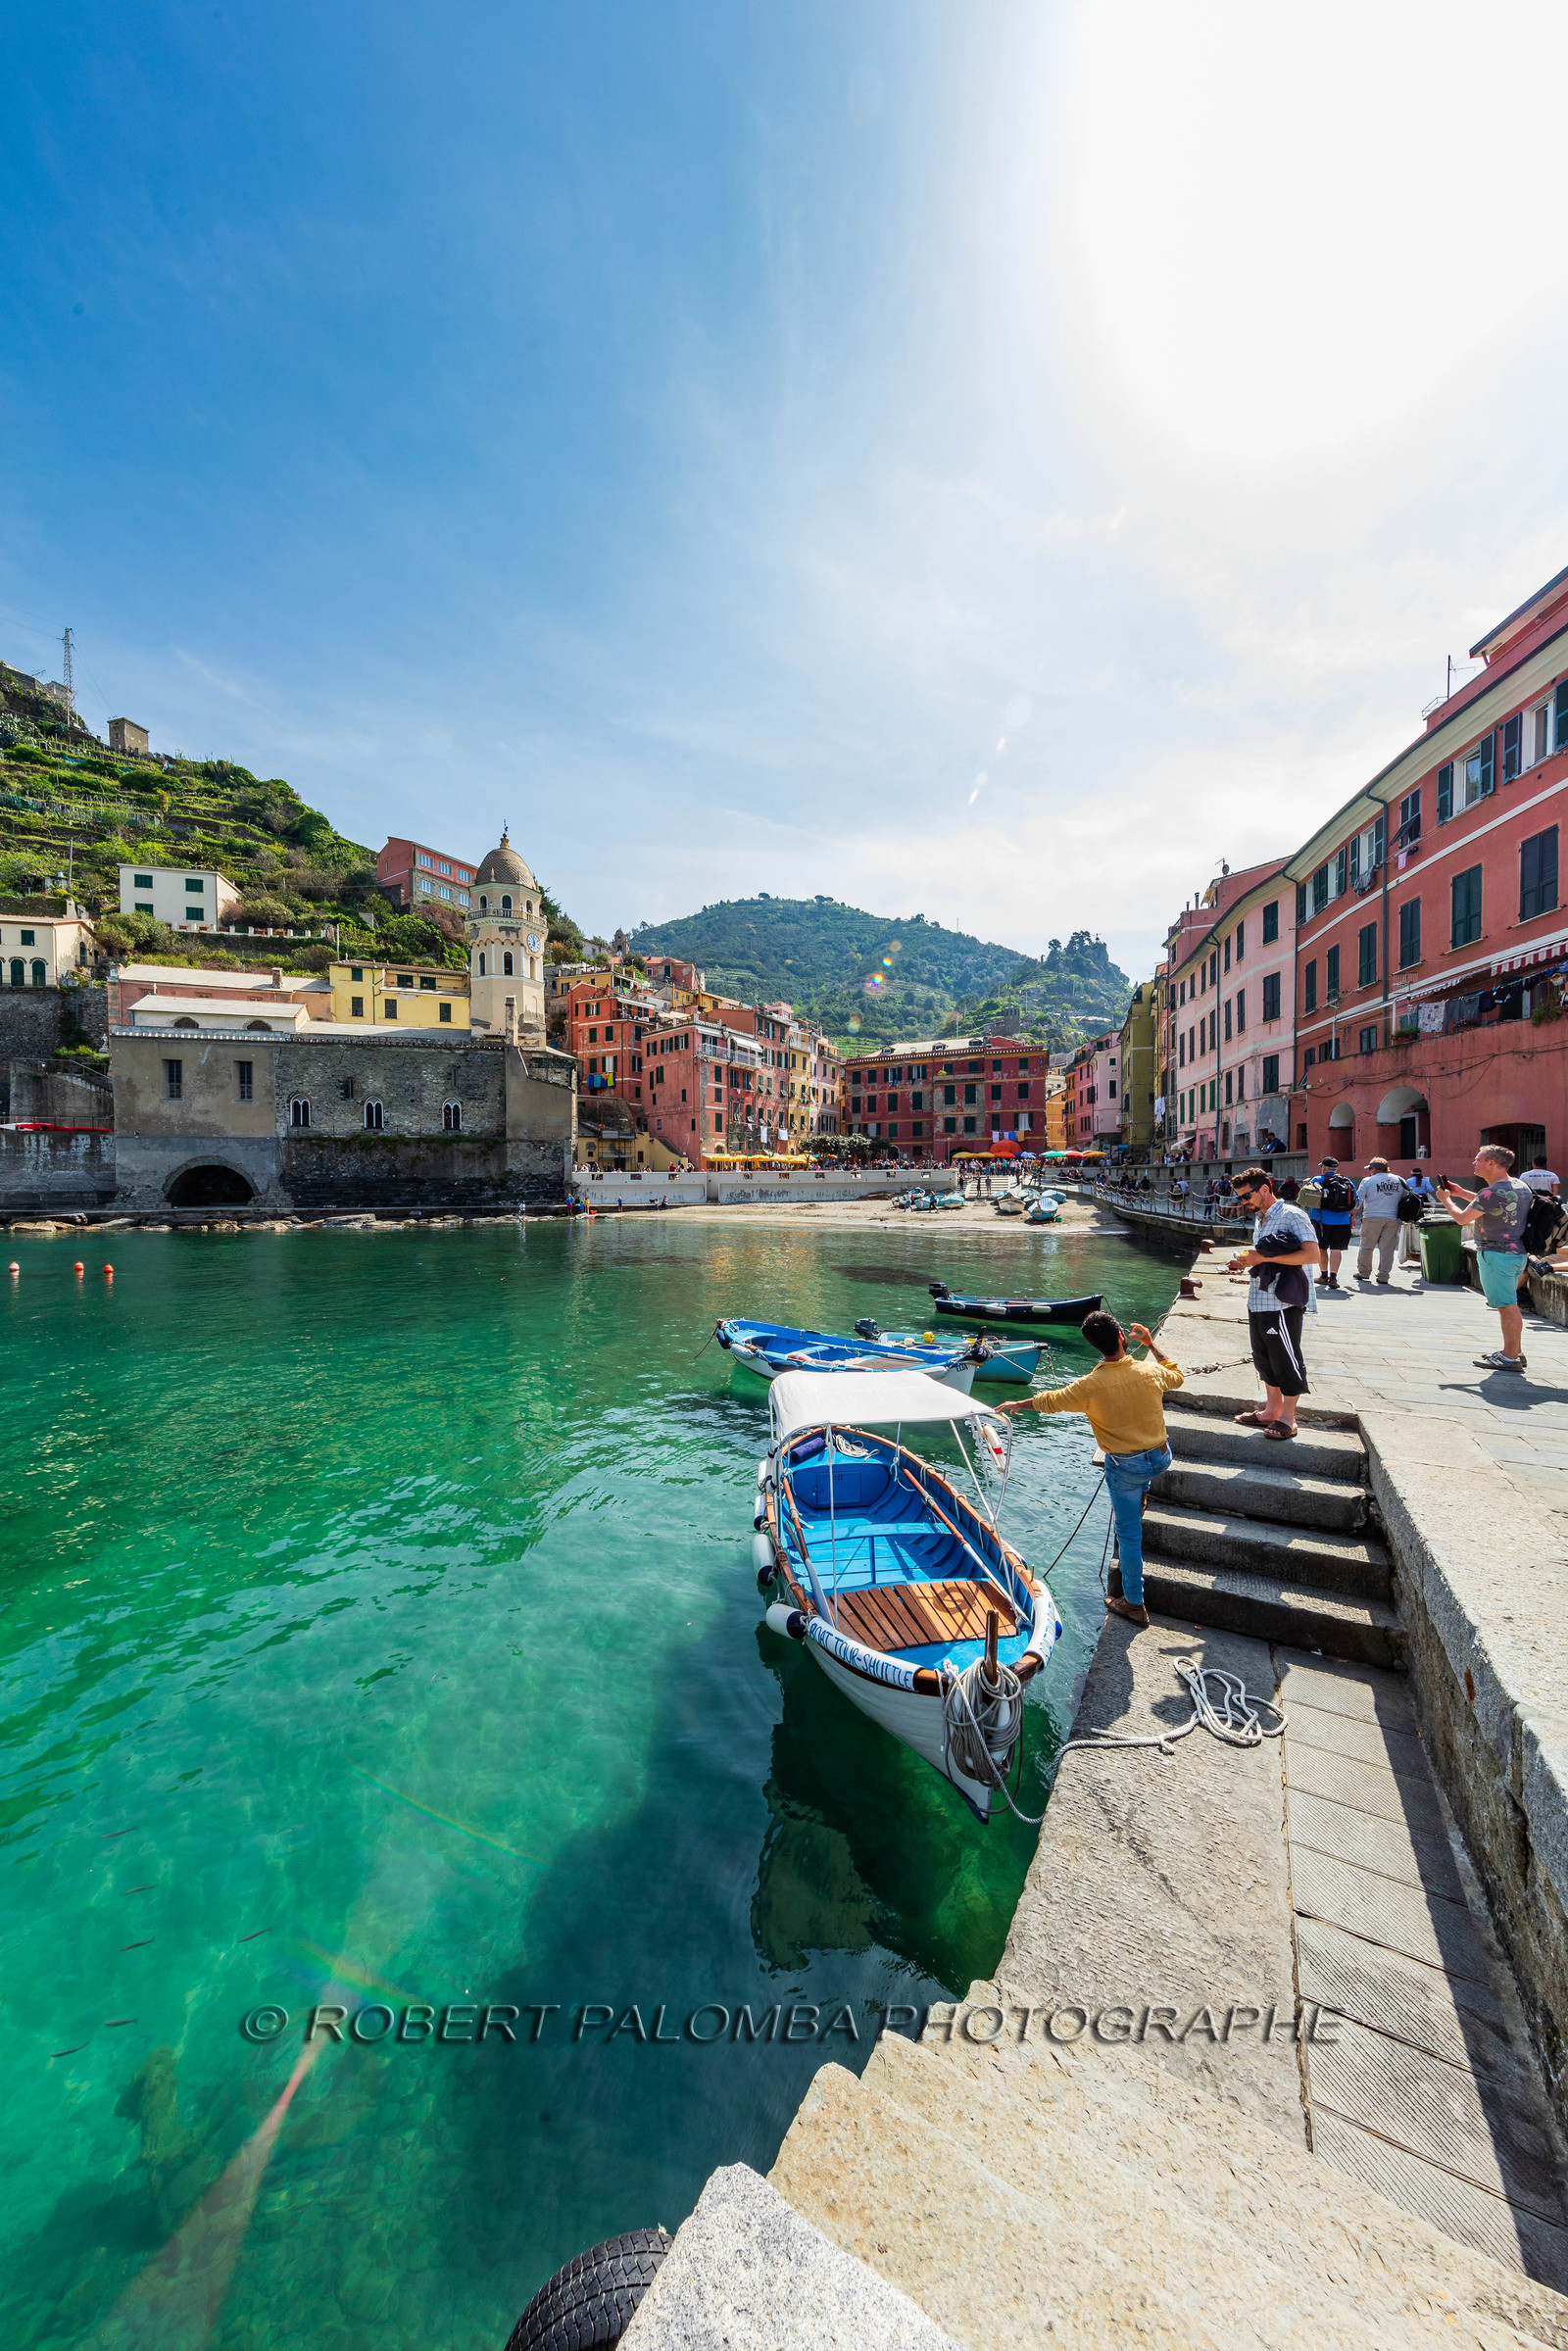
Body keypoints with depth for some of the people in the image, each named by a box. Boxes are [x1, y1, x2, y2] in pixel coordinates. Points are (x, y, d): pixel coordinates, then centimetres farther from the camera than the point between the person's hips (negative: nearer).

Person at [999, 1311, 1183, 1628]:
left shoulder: (1090, 1387, -21)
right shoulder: (1151, 1372, -13)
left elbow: (1049, 1401, -7)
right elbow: (1176, 1376, 12)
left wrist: (1016, 1403, 9)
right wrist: (1150, 1344, 16)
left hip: (1125, 1467, -3)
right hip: (1161, 1457, 3)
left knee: (1128, 1533, 11)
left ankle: (1133, 1603, 23)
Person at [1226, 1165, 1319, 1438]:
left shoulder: (1292, 1216, -11)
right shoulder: (1259, 1219, 16)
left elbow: (1312, 1255, -21)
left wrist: (1265, 1257, -21)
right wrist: (1246, 1263, 8)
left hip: (1283, 1301, -9)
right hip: (1258, 1300, 9)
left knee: (1286, 1359, 2)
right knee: (1263, 1358, 15)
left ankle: (1287, 1418, 13)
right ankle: (1272, 1410, 28)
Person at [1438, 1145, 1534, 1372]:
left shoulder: (1493, 1192, -21)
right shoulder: (1521, 1186, 9)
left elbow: (1462, 1218, -14)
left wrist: (1446, 1198, 2)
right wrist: (1463, 1193, 24)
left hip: (1497, 1255, -10)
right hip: (1517, 1252, 10)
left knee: (1506, 1306, -4)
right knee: (1510, 1304, 18)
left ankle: (1510, 1358, 2)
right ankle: (1515, 1351, 26)